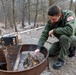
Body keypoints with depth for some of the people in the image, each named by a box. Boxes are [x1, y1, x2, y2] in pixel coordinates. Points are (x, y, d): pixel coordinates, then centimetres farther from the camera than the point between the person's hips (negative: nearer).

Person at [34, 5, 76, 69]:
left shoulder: (69, 15, -30)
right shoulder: (51, 21, -14)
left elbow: (70, 30, -46)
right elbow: (44, 34, -15)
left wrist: (54, 31, -32)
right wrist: (39, 48, -26)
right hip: (64, 40, 6)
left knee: (64, 37, -36)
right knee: (50, 53, 1)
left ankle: (62, 59, -16)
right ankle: (69, 48, 19)